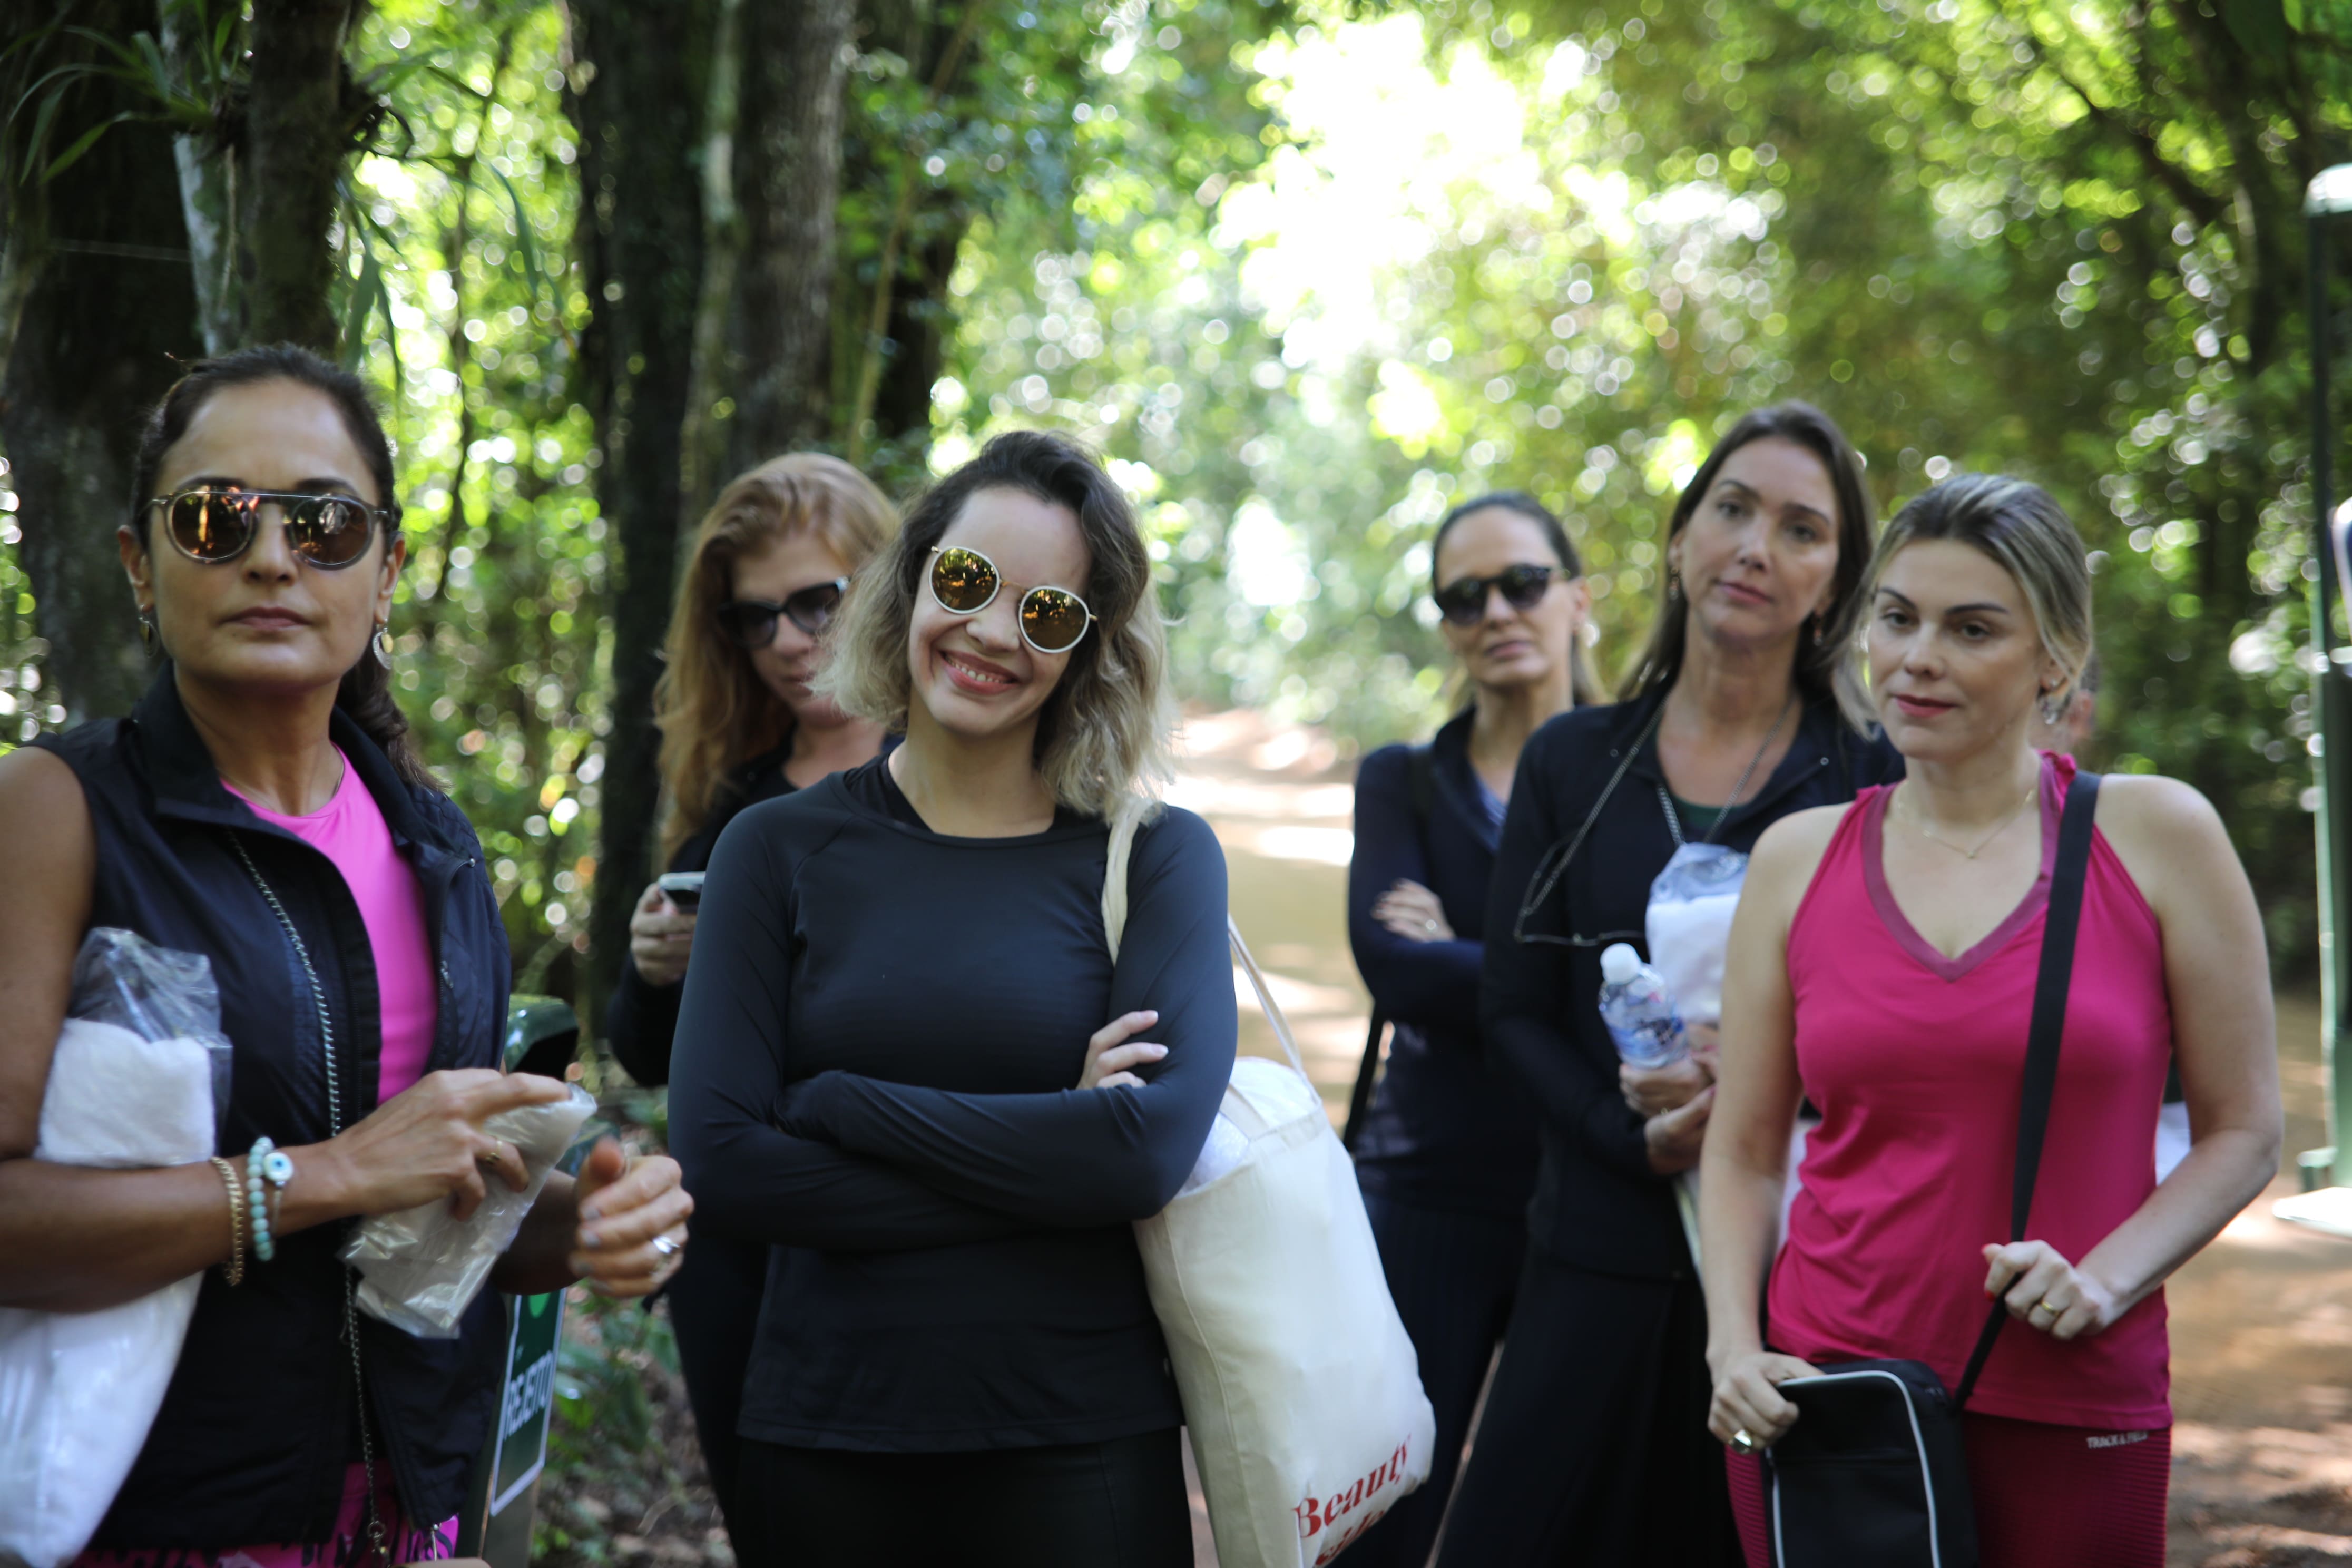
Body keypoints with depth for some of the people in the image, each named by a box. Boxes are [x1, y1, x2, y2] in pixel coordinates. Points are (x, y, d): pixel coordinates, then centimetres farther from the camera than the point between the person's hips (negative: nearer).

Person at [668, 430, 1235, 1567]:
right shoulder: (779, 851, 2)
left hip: (1078, 1445, -1)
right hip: (820, 1444, 1)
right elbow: (719, 1160, -9)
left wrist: (833, 1102, -12)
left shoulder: (1155, 857, 0)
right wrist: (1046, 1163, -13)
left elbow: (1155, 1144, -15)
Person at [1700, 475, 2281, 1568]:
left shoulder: (2156, 836, -2)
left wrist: (2108, 1278, -13)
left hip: (2072, 1413, -2)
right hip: (1825, 1392, 2)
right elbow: (1743, 1151, 9)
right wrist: (1735, 1346, -5)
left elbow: (2243, 1131, 1)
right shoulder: (1797, 860, 5)